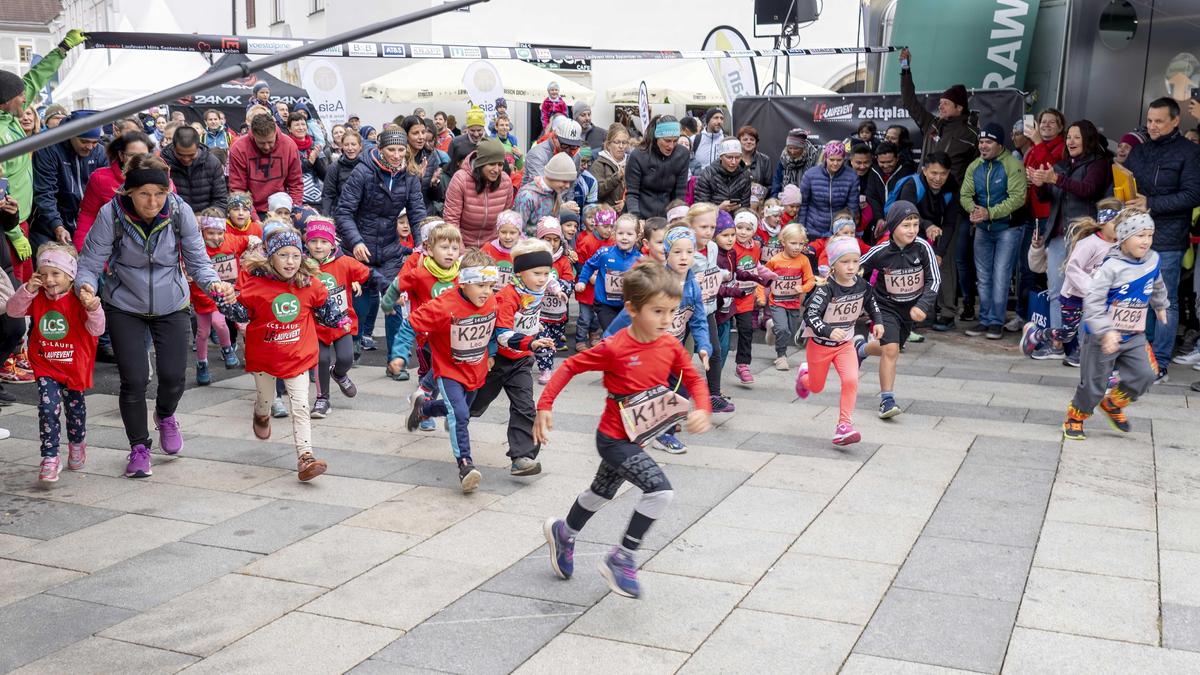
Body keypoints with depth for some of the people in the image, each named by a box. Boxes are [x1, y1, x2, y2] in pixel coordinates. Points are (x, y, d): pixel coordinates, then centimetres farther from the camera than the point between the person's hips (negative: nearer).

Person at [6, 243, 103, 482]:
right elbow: (13, 310, -5)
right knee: (48, 409, -14)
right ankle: (50, 457, -9)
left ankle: (77, 443, 46)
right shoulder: (37, 298, -2)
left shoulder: (79, 300, -16)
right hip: (46, 367, 1)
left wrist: (93, 308, -41)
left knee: (75, 408, 18)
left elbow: (96, 330, -22)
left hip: (74, 367, -1)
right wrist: (27, 290, -18)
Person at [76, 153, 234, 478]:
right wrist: (85, 285, -36)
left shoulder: (180, 211, -18)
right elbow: (91, 262, -15)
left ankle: (166, 416, 36)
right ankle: (139, 448, 20)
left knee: (173, 376, -2)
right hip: (125, 308, -1)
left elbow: (197, 260, -11)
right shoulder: (111, 215, -22)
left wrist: (214, 284, -31)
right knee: (134, 380, -5)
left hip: (171, 305, 1)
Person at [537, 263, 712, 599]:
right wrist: (544, 407, -17)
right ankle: (621, 559, -6)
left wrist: (703, 410, -18)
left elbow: (694, 379, 2)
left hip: (635, 438, 7)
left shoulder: (671, 347, -8)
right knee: (660, 489, -22)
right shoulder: (614, 349, -23)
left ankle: (563, 533, 55)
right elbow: (570, 366, -14)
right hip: (615, 439, -7)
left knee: (602, 493, 27)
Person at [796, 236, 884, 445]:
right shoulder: (826, 289, -26)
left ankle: (844, 425, -12)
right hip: (820, 344, -3)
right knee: (816, 387, 17)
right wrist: (829, 331, -45)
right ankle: (804, 374, 54)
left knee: (851, 381, -20)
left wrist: (878, 321, 1)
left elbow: (871, 302, 14)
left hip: (845, 343, 3)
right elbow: (810, 315, -30)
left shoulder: (862, 285, -8)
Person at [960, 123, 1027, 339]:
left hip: (1007, 228, -6)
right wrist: (973, 209, -20)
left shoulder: (1013, 165, -15)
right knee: (983, 276, 10)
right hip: (982, 228, 6)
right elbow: (965, 195, 2)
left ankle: (996, 322, 1)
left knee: (1000, 276, -7)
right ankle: (984, 320, 20)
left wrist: (990, 213, -28)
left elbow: (1017, 198, -22)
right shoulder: (974, 167, 5)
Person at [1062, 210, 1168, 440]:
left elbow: (1157, 285, 24)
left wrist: (1160, 306, 39)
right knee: (1094, 382, 3)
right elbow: (1093, 300, -25)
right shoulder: (1112, 266, -21)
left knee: (1145, 374, -5)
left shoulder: (1153, 260, 0)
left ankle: (1112, 404, 21)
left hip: (1134, 335, 6)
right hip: (1103, 336, -6)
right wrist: (1106, 331, -31)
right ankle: (1075, 417, 27)